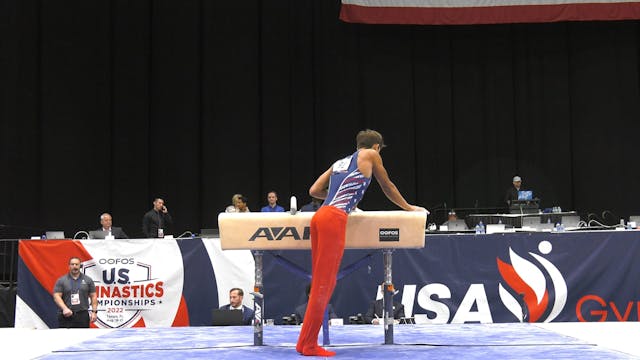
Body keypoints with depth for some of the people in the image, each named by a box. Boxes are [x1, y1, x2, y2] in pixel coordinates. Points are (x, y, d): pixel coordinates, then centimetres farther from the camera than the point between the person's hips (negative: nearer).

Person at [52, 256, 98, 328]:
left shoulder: (88, 280, 7)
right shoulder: (61, 281, 2)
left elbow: (93, 296, 8)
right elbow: (56, 296, -6)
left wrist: (94, 311, -3)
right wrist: (64, 308, -21)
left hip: (82, 315, 1)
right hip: (66, 316, -1)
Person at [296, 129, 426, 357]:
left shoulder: (339, 163, 28)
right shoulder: (370, 155, 12)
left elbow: (314, 191, 26)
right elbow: (387, 186, 22)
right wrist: (409, 208, 36)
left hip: (320, 216, 7)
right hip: (334, 219, -7)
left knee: (321, 283, 11)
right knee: (324, 284, -6)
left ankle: (305, 342, 12)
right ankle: (309, 345, -5)